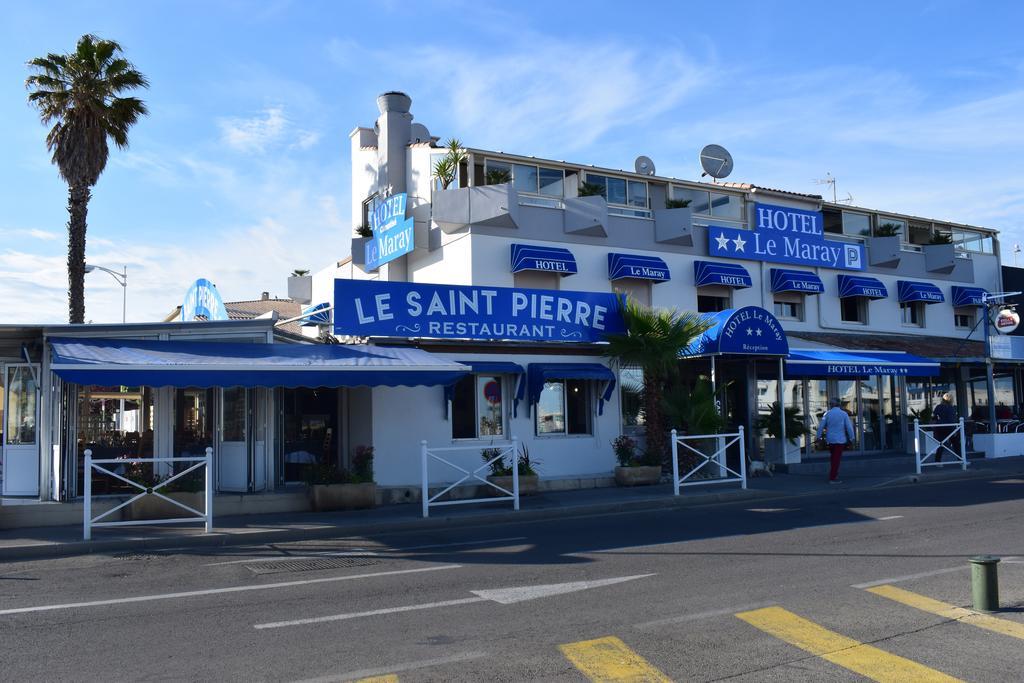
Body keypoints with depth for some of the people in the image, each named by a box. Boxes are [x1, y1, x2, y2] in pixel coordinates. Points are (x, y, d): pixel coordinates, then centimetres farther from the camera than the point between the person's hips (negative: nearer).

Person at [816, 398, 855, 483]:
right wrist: (851, 438, 3)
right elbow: (849, 427, -6)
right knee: (836, 458, 0)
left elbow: (821, 426, -2)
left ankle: (834, 474, 26)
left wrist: (819, 436, 9)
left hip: (830, 439, 3)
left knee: (833, 457, 21)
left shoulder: (827, 414, -2)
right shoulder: (844, 414, -5)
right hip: (840, 439, -3)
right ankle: (833, 478, -1)